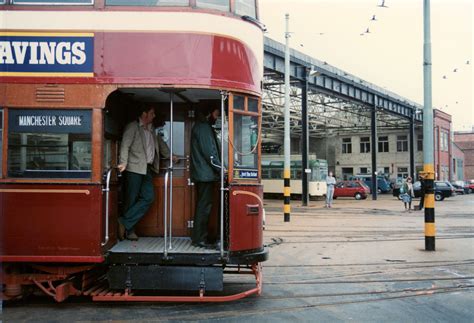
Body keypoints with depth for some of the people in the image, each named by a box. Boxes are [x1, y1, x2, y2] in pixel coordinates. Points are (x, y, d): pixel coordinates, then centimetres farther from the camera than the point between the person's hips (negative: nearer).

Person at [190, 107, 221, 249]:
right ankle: (199, 239, -3)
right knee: (204, 206, -7)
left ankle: (199, 237, 19)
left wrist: (218, 168, 17)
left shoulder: (201, 126, 20)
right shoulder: (204, 127, -12)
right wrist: (220, 168, -12)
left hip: (202, 173, 11)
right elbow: (210, 152, -18)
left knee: (203, 205, 14)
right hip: (206, 174, -11)